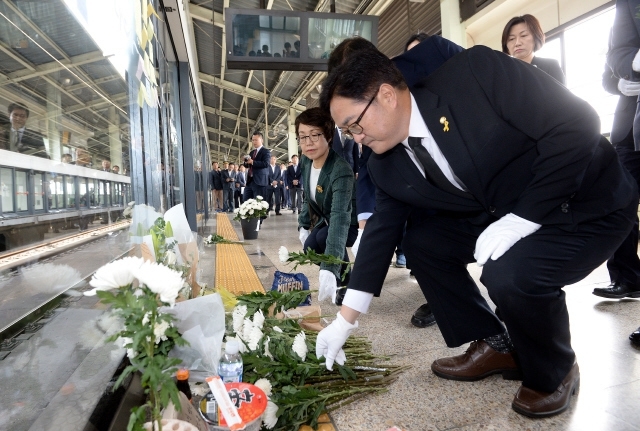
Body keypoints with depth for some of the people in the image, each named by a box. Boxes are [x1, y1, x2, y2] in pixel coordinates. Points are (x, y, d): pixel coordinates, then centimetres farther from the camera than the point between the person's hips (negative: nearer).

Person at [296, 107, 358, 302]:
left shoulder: (341, 171, -37)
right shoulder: (306, 161, -13)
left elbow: (340, 217, -50)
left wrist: (329, 269, -59)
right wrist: (303, 224, 0)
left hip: (352, 222, -8)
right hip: (326, 219, 8)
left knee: (320, 240, -30)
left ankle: (345, 282, -4)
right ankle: (343, 278, 18)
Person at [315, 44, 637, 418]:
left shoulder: (476, 73, -24)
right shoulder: (388, 167, -6)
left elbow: (577, 123, -24)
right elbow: (381, 231, -1)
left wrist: (521, 218, -27)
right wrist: (346, 320, 0)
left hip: (590, 204, -6)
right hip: (505, 217, 6)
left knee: (510, 272, -30)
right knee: (421, 238, -3)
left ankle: (555, 371, 4)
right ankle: (494, 344, 12)